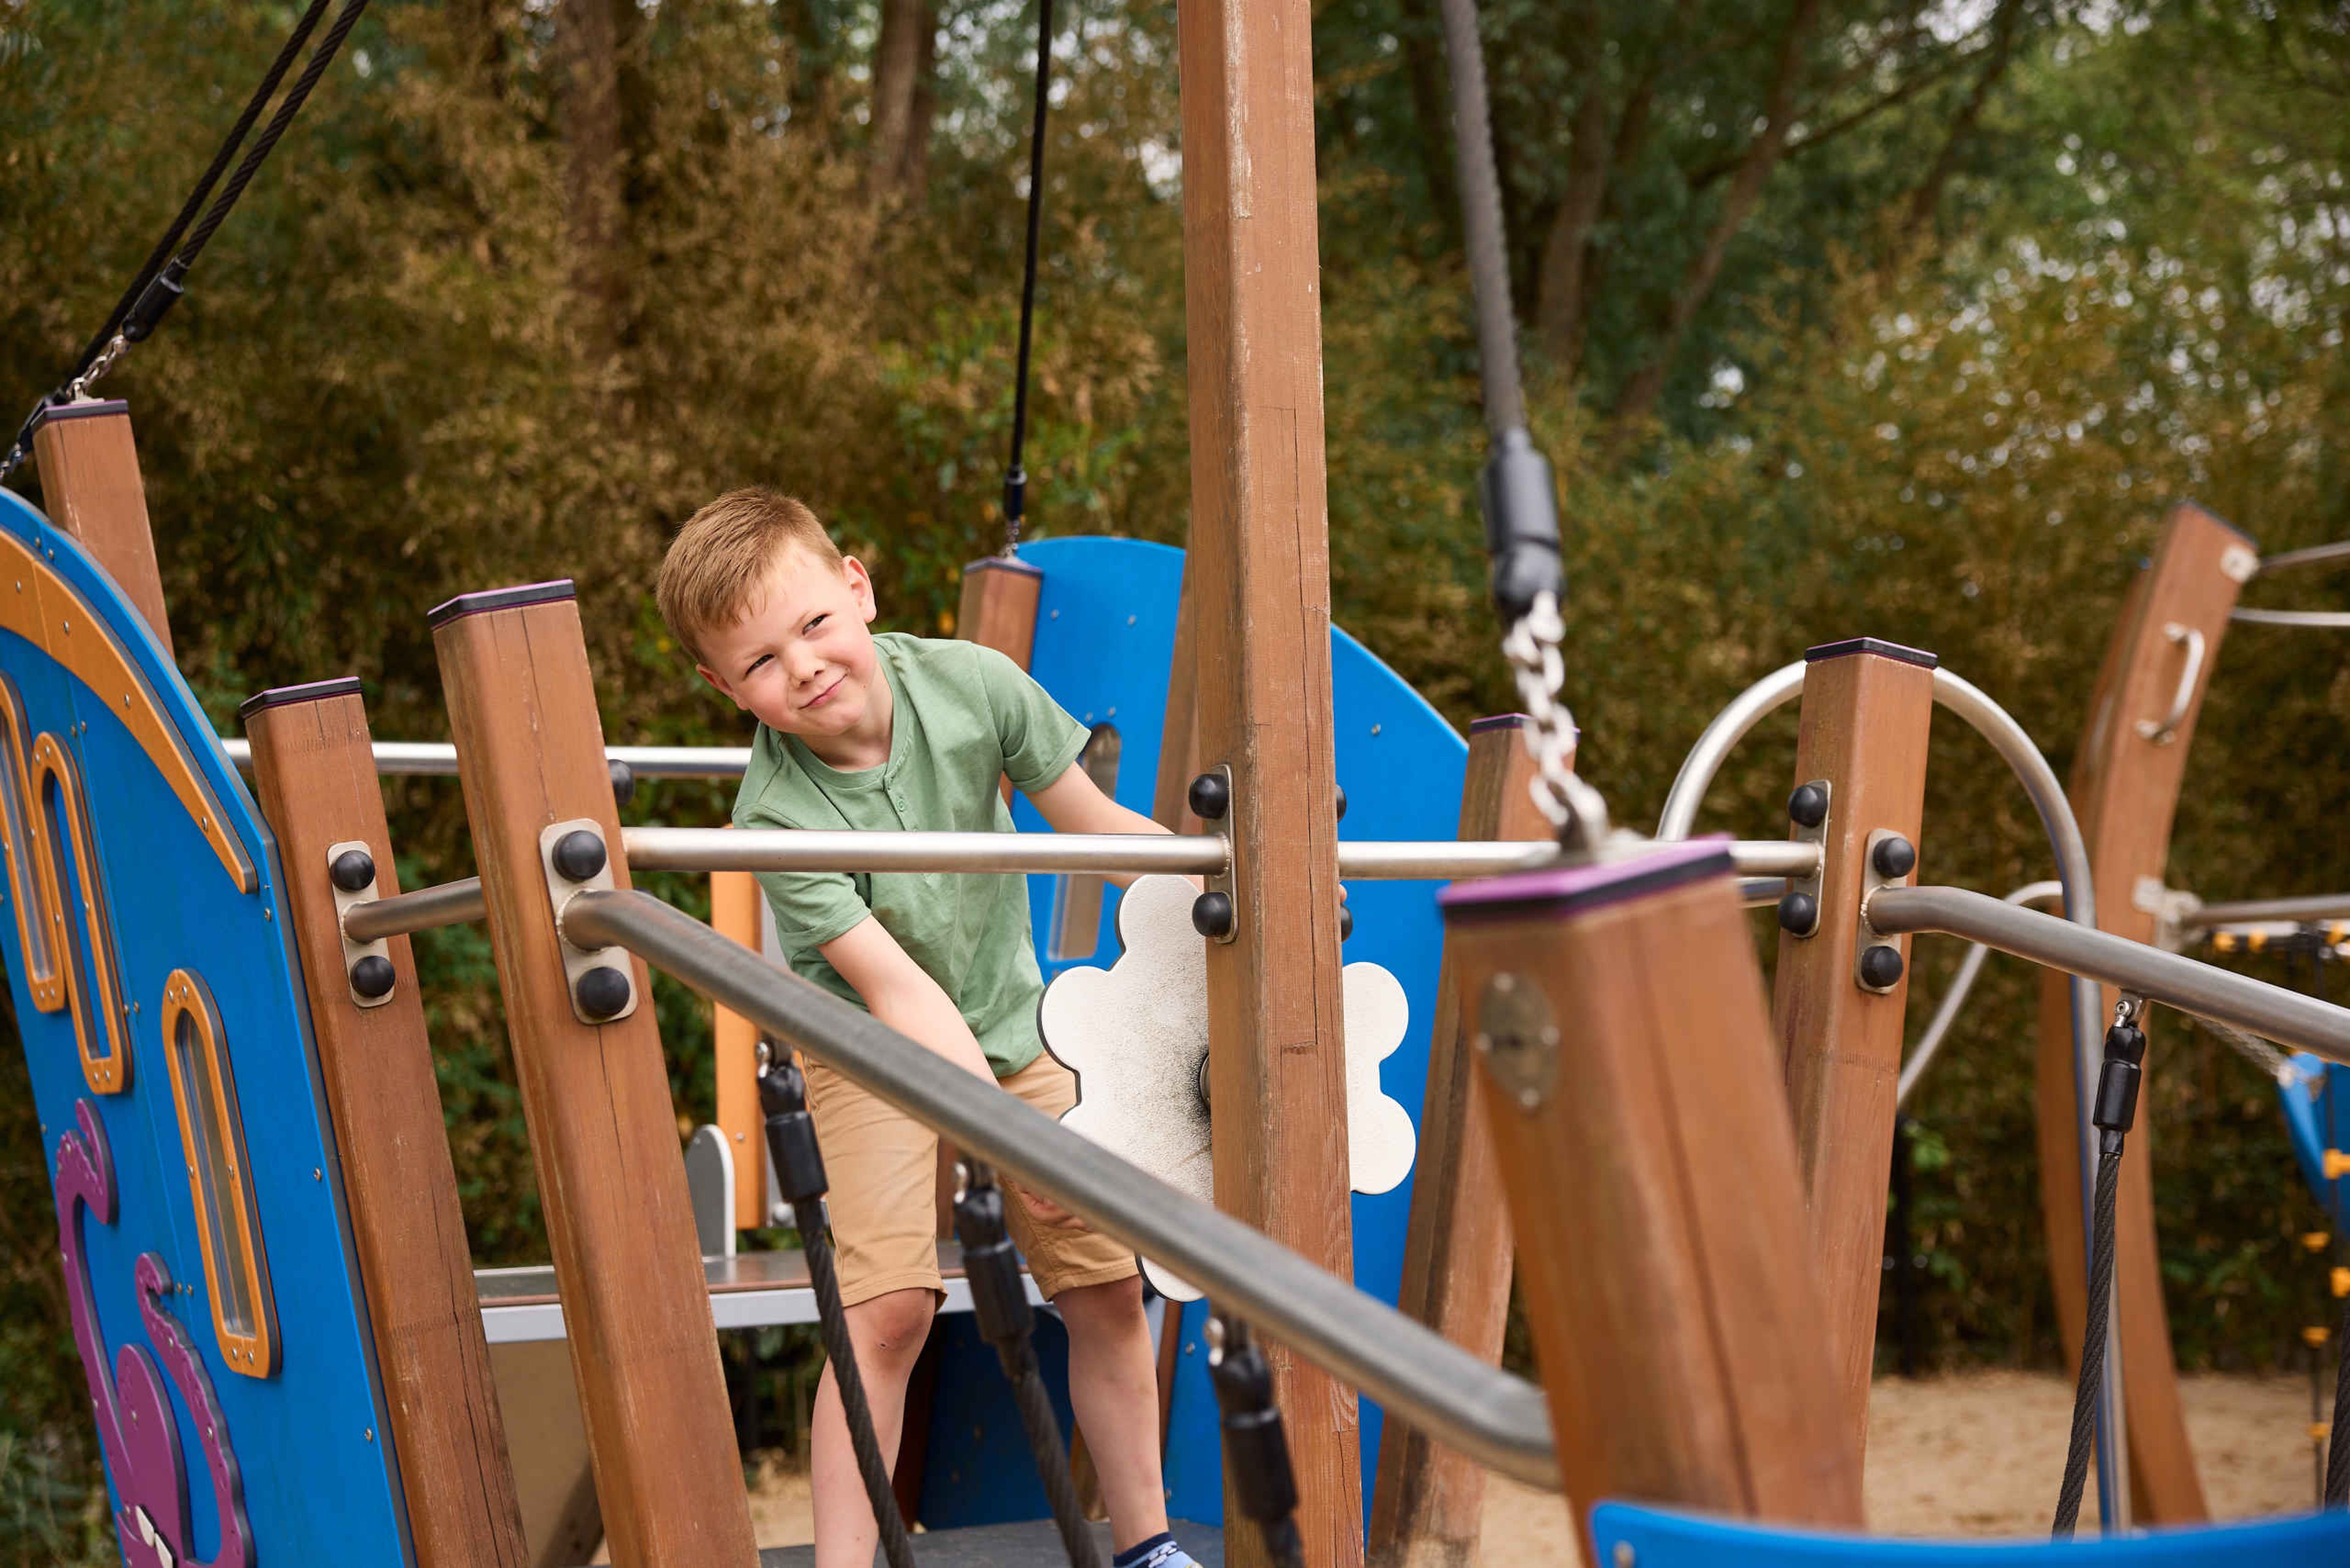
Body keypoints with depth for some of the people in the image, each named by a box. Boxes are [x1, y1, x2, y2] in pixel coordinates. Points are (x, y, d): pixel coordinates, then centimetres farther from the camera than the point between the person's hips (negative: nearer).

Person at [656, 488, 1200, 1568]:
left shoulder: (972, 683, -18)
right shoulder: (775, 815, -28)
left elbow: (1093, 821, -4)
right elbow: (896, 987, -31)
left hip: (1012, 1029, 4)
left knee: (1107, 1289, 5)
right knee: (890, 1305, -20)